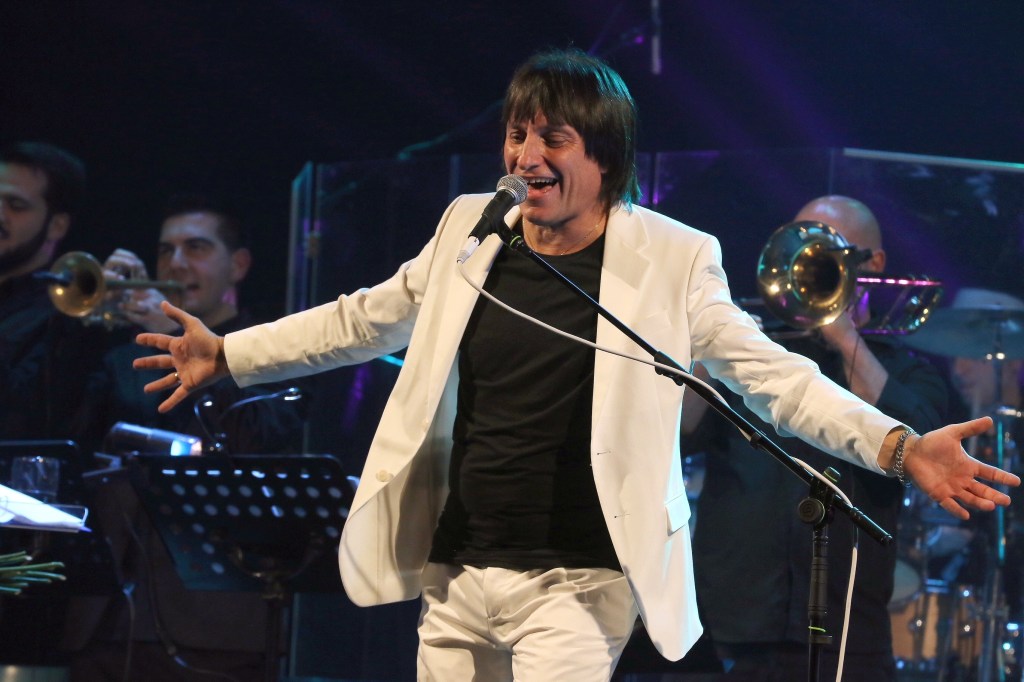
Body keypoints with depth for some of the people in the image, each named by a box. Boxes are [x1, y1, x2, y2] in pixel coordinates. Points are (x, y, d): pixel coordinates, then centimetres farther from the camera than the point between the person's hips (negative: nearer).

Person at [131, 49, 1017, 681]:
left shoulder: (668, 261, -6)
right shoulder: (471, 230, 7)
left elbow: (768, 371, -8)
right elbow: (370, 319, 21)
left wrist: (899, 448, -20)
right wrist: (226, 356, 24)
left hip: (575, 585, -5)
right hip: (455, 574, 5)